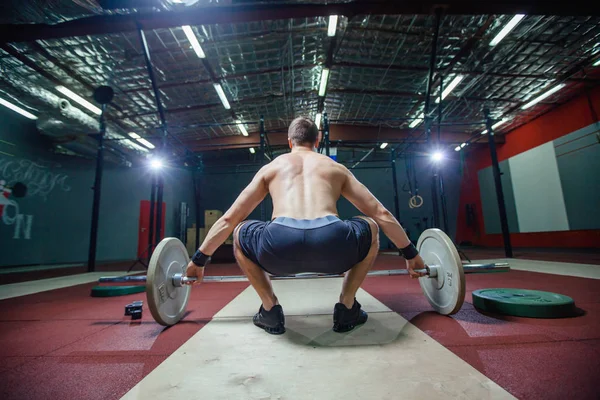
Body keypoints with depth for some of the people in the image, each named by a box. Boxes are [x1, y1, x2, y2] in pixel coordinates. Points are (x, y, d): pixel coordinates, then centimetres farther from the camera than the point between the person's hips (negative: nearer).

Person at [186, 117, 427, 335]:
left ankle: (270, 310, 24)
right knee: (370, 228, 33)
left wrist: (199, 260, 40)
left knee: (239, 233, 33)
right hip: (332, 246, 1)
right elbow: (381, 213, 30)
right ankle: (347, 309, 28)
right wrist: (411, 254, 42)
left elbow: (229, 218, 29)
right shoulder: (336, 168, 29)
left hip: (279, 248, 0)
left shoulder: (271, 167, 28)